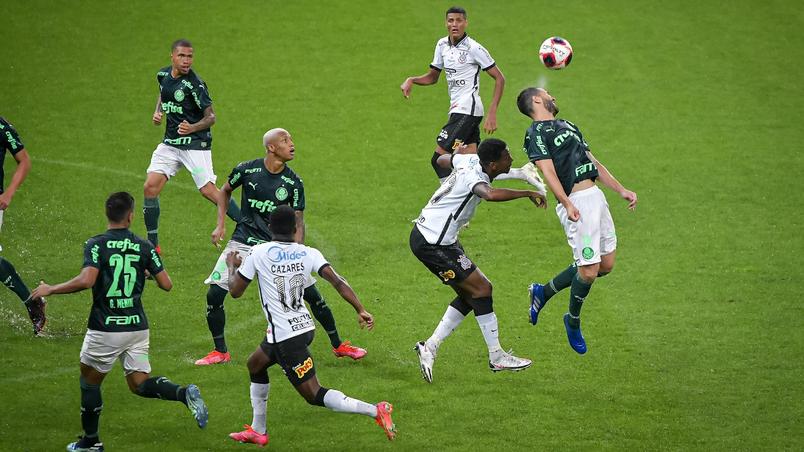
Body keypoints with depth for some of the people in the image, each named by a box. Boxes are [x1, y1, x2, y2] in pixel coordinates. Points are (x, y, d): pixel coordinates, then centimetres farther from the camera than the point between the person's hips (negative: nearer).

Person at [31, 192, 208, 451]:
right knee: (139, 384, 11)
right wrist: (150, 271, 24)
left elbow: (86, 280, -24)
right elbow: (166, 284, 0)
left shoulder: (96, 245, -10)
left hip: (105, 328, -4)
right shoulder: (144, 247, 1)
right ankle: (184, 394, -15)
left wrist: (50, 290, -12)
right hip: (137, 326, 4)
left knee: (90, 381, 16)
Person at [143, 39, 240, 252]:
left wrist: (192, 128, -30)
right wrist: (158, 111, 8)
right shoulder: (163, 74, 3)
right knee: (150, 187, -5)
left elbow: (211, 116, -12)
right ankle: (153, 245, 5)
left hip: (195, 143, -6)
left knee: (208, 191, -14)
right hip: (170, 143, 6)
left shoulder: (195, 84, -17)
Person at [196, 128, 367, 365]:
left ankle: (338, 345, 16)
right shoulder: (247, 170, -9)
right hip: (243, 243, 0)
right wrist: (220, 225, 3)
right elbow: (225, 191, 11)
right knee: (214, 295, -11)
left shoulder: (293, 183, -8)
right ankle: (220, 352, 9)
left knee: (312, 294, -4)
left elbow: (298, 223, -3)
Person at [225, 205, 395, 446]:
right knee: (255, 364, 28)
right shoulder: (308, 253, 1)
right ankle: (257, 431, 34)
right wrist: (360, 310, -10)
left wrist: (232, 266, 20)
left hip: (284, 335, -7)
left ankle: (376, 411, -19)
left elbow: (235, 290, 0)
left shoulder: (259, 253, -9)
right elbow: (337, 281, -11)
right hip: (305, 326, 7)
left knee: (314, 395, -6)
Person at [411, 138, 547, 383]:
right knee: (481, 289, -7)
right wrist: (529, 193, -38)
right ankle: (497, 357, 2)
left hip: (426, 232, 10)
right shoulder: (475, 177, -24)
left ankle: (430, 347, 11)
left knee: (470, 294, 12)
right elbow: (490, 194, -48)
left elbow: (443, 159, 26)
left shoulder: (470, 160, 4)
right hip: (432, 243, -10)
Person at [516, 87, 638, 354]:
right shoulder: (536, 133, -3)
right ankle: (573, 322, 16)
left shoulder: (567, 126, 25)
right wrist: (567, 205, -26)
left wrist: (621, 190, 16)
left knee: (606, 265, 9)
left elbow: (593, 163, 25)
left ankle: (543, 292, 25)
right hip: (577, 202, -9)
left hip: (596, 196, 9)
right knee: (589, 270, -9)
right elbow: (548, 172, -14)